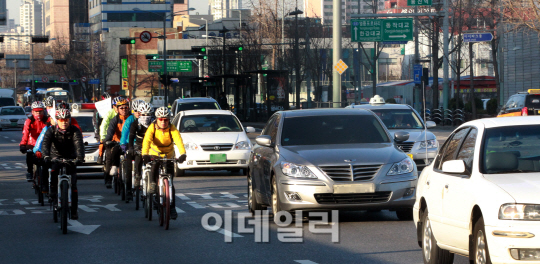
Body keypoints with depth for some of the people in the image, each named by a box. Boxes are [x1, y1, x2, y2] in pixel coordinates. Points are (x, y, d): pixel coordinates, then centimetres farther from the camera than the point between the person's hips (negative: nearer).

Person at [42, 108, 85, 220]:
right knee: (53, 171, -34)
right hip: (56, 156, 0)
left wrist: (80, 157, -49)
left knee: (72, 184, -7)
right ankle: (53, 190, -13)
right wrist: (46, 156, -48)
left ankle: (74, 210, 1)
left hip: (70, 158, 0)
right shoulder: (51, 130, -13)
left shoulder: (74, 131, -15)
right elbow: (45, 143, -28)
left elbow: (79, 144, -30)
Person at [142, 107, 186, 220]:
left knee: (170, 182, -3)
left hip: (169, 156, 0)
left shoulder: (172, 129, -20)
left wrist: (183, 154, -53)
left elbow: (179, 141, -35)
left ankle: (172, 208, 5)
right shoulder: (152, 128, -19)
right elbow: (147, 141, -34)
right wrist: (145, 154, -52)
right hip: (155, 154, 0)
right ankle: (152, 184, -13)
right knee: (154, 167, -36)